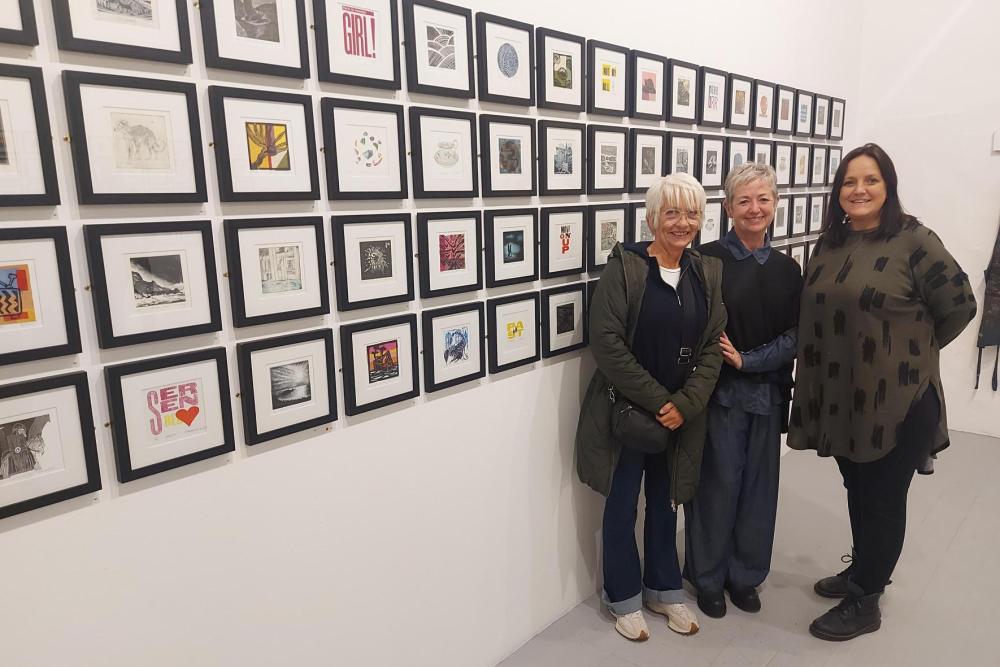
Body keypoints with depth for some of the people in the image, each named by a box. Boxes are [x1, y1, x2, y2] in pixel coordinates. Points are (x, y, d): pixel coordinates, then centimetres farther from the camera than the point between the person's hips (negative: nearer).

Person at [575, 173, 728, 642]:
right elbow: (606, 342, -18)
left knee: (665, 503, 19)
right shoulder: (624, 266, -12)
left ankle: (664, 590, 40)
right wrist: (655, 400, -17)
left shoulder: (708, 273, 3)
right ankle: (624, 598, 32)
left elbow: (714, 346, 1)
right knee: (622, 506, 11)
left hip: (681, 414, 4)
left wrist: (684, 403, -12)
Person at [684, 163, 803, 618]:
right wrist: (721, 365, -16)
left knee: (759, 485, 12)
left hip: (767, 392, 4)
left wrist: (746, 360, -11)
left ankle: (745, 574, 31)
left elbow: (794, 337, 2)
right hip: (719, 392, -4)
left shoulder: (786, 268, 6)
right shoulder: (708, 260, -7)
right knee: (718, 484, 4)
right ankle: (708, 577, 24)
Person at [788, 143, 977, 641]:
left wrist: (912, 352, 2)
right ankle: (863, 572, 41)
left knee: (883, 500, 9)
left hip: (899, 400, -5)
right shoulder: (829, 244, 6)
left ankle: (865, 603, 25)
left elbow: (959, 305, -6)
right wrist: (818, 384, 7)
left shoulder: (914, 241, -12)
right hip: (843, 396, 6)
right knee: (858, 492, 20)